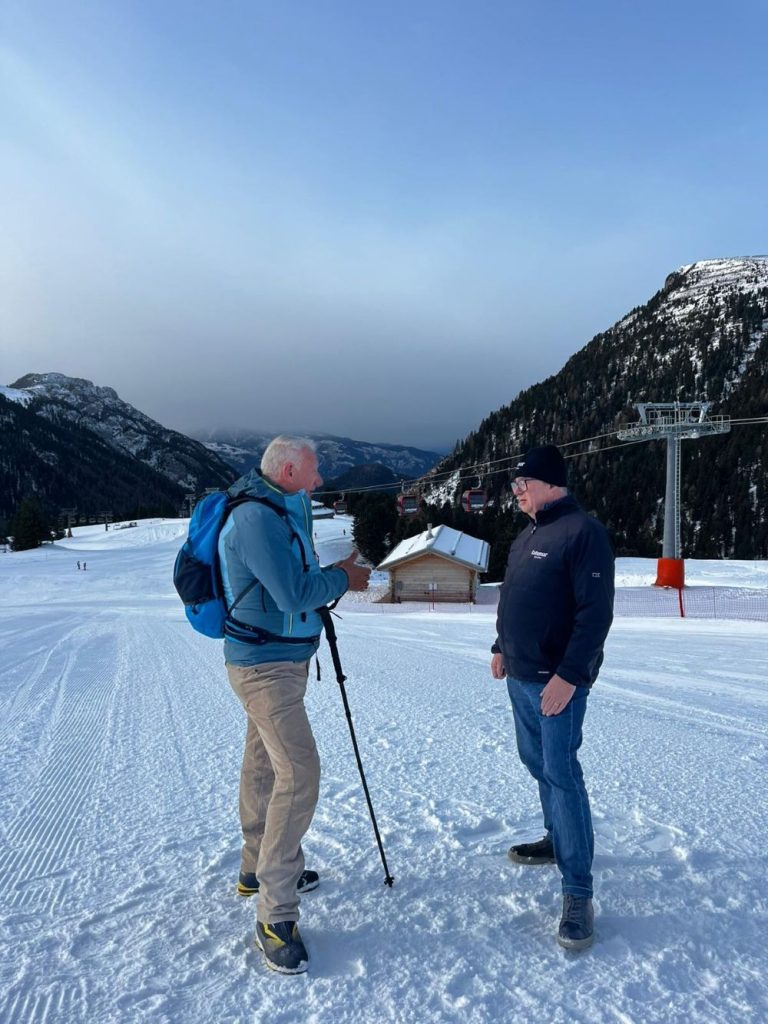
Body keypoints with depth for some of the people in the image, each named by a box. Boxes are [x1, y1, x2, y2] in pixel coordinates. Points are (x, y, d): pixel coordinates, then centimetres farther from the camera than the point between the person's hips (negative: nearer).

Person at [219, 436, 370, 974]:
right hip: (265, 667, -10)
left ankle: (259, 868, 38)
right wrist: (343, 578, -10)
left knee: (264, 764, 20)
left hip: (284, 659, 10)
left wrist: (332, 576, 0)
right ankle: (276, 915, -4)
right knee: (299, 772, -14)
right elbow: (295, 594, -25)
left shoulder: (281, 513, 12)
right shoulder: (257, 517, -21)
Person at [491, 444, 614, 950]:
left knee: (561, 773, -6)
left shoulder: (583, 532, -16)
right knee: (537, 762, 19)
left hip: (558, 681, -9)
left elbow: (596, 614, -21)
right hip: (521, 676, 9)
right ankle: (559, 839, 39)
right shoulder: (528, 536, 13)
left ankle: (578, 893, 3)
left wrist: (569, 676, -23)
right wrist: (501, 648, 21)